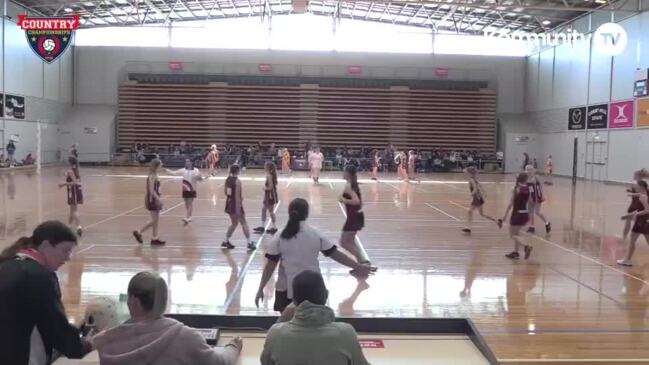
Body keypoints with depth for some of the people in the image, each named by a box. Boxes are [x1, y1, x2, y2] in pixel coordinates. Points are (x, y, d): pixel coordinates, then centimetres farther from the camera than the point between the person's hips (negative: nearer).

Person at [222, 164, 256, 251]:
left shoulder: (227, 179, 6)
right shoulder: (237, 181, -17)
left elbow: (226, 192, 13)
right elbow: (237, 195, -20)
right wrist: (238, 209, -20)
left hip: (229, 203, 7)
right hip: (236, 204, -7)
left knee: (234, 223, 19)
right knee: (243, 223, 3)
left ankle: (226, 242, 19)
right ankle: (249, 243, 6)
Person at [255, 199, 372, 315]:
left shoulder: (280, 237, -6)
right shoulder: (316, 234, -4)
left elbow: (270, 265, -6)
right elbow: (336, 254, 0)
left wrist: (260, 289, 1)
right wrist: (358, 266, 10)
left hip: (287, 290, -1)